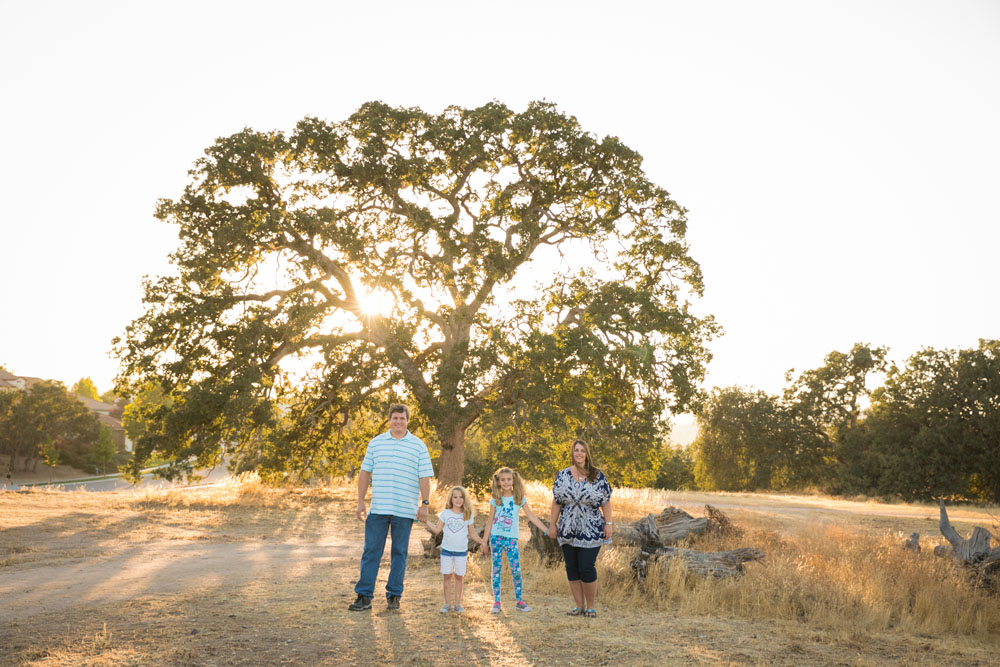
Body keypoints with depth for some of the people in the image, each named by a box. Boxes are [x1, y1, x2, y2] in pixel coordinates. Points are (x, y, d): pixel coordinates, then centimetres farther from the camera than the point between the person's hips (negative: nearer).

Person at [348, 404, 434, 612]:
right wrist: (360, 501, 5)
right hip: (378, 508, 1)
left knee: (400, 552, 6)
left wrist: (425, 504, -4)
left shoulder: (419, 446, 5)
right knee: (371, 551, 1)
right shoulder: (376, 443, 9)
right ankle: (364, 596, 7)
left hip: (405, 509, -1)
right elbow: (365, 472, 10)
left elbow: (424, 477, 3)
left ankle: (394, 596, 16)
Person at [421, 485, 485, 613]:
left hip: (461, 551, 0)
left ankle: (457, 603, 11)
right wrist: (426, 522, -10)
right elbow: (437, 530, 1)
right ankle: (447, 603, 11)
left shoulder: (468, 515, 2)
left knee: (459, 576, 3)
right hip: (446, 550, 0)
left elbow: (472, 533, 7)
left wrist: (481, 542, -5)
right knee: (447, 576, 3)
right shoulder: (445, 513, 1)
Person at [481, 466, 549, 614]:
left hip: (511, 538, 0)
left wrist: (547, 531, -5)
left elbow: (531, 516, 1)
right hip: (495, 537, 0)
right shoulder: (495, 500, 2)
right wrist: (484, 541, 5)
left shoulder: (520, 499, 2)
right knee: (496, 568, 4)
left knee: (516, 569, -6)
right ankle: (496, 602, 10)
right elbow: (490, 521, 6)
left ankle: (519, 601, 7)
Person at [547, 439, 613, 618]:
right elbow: (556, 503, 7)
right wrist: (552, 524, 4)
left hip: (591, 531, -3)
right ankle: (579, 605, 20)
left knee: (586, 568, -6)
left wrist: (608, 524, -6)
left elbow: (606, 502, 0)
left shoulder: (598, 476, 0)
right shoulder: (562, 475, 5)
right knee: (572, 568, 7)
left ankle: (590, 606, 12)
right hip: (567, 531, 3)